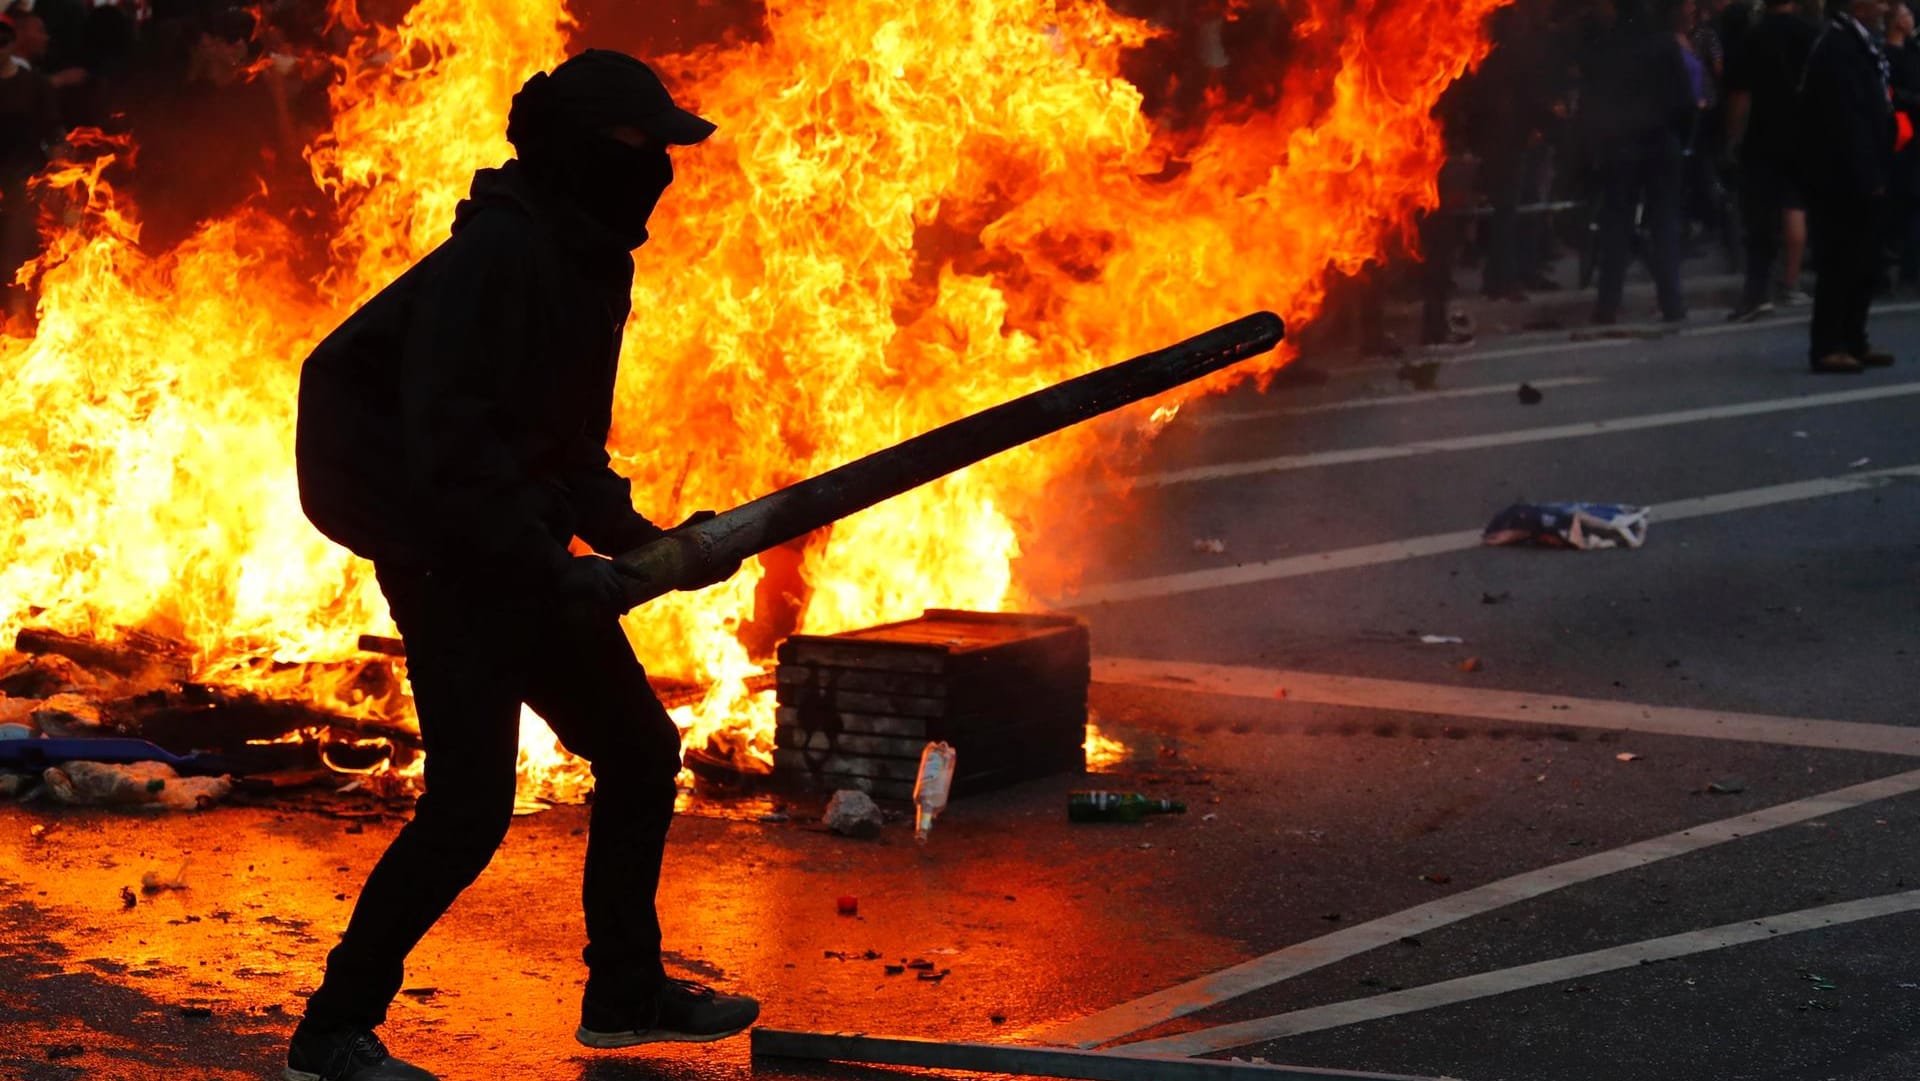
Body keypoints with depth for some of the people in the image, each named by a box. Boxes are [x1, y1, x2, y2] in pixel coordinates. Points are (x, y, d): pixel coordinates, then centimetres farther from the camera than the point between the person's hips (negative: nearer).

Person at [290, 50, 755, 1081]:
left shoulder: (587, 263, 11)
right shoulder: (498, 254, -19)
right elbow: (444, 442, -26)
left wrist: (643, 540, 6)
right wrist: (555, 567, -27)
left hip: (518, 559, 10)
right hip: (448, 559, -10)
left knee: (640, 753, 14)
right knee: (469, 808, -13)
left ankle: (625, 994, 28)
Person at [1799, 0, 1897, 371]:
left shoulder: (1857, 44, 14)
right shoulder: (1837, 49, -17)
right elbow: (1846, 121, -21)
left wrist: (1876, 174, 13)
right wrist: (1867, 178, -21)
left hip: (1861, 181, 10)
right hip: (1843, 181, -10)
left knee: (1862, 265, 13)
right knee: (1842, 264, -6)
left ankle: (1852, 342, 19)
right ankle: (1827, 347, -1)